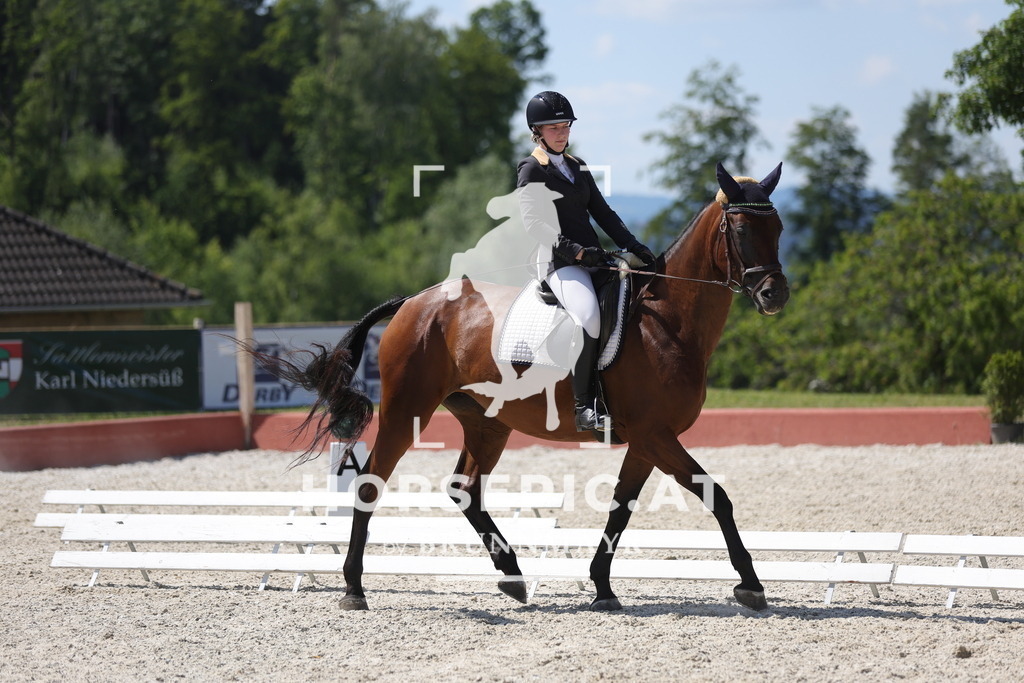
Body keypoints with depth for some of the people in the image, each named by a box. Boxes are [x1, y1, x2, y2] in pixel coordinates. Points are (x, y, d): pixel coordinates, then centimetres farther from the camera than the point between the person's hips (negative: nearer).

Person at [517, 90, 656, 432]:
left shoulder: (577, 168, 20)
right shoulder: (531, 171, -1)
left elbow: (603, 213, 19)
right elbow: (535, 228, -9)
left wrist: (633, 246, 4)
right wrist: (579, 252, -17)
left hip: (592, 259, 8)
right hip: (559, 263, -8)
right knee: (588, 315, -32)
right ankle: (584, 407, -29)